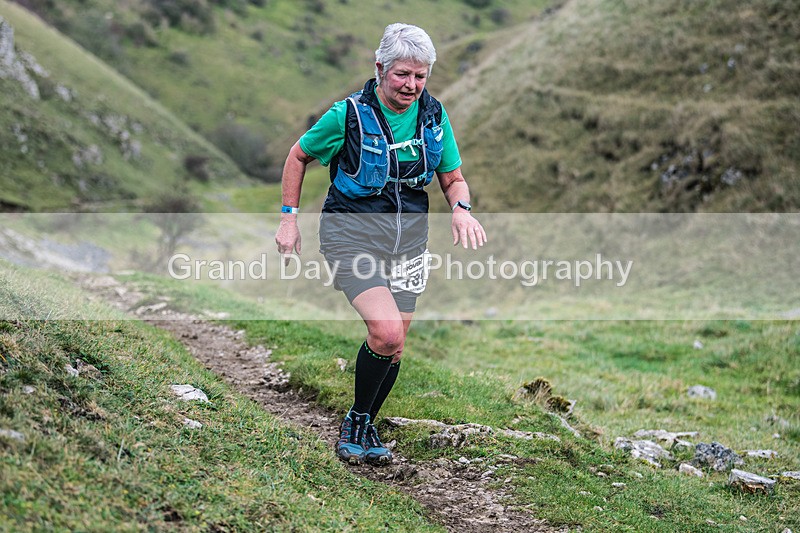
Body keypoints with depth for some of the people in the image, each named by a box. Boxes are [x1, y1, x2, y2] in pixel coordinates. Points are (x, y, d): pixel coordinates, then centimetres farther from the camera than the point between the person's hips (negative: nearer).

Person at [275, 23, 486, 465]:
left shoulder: (434, 115, 0)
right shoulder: (349, 114, -13)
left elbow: (453, 179, 9)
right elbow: (298, 156, 2)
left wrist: (461, 209, -13)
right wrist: (289, 219, -2)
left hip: (408, 235, 5)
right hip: (351, 233, -5)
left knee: (394, 345, 7)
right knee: (386, 333, -22)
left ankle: (364, 428, 29)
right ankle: (354, 423, 2)